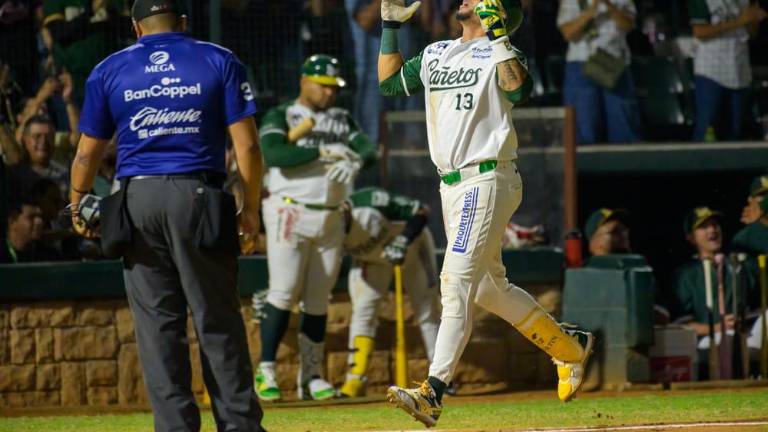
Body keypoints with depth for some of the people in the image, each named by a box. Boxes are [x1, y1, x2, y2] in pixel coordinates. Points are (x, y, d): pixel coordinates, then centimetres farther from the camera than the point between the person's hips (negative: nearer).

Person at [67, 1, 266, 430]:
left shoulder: (109, 70, 9)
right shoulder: (219, 61, 6)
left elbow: (88, 153, 11)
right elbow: (247, 144, -1)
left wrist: (77, 208, 25)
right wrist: (252, 210, 6)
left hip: (137, 201, 1)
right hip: (199, 196, -1)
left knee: (158, 324, 4)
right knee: (218, 320, 3)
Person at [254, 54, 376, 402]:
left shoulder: (342, 120, 16)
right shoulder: (280, 116, 0)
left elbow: (368, 150, 3)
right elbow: (273, 155, -18)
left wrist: (354, 161, -20)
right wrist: (322, 152, -25)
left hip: (330, 219, 5)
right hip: (290, 214, -5)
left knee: (318, 300, 5)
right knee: (284, 293, -12)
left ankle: (311, 376, 9)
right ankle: (265, 371, -7)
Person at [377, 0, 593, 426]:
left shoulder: (499, 52, -6)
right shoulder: (436, 54, 17)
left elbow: (518, 90, -25)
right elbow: (389, 81, 21)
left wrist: (496, 37, -23)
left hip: (487, 180, -9)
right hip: (451, 185, 9)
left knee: (456, 283, -15)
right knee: (489, 286, 14)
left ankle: (432, 394, -21)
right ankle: (569, 347, 29)